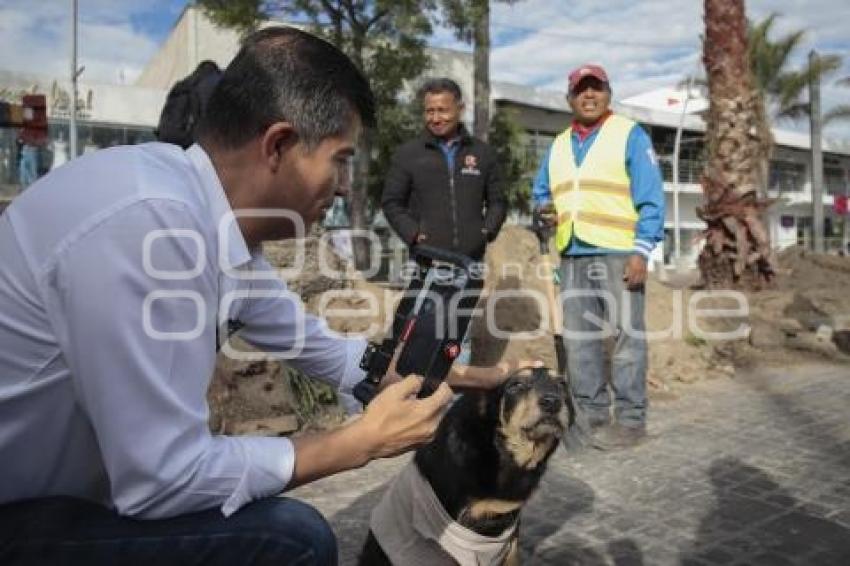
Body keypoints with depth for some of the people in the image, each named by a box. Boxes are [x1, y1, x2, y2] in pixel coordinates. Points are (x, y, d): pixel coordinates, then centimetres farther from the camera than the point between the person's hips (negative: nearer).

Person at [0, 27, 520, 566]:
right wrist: (364, 440, -16)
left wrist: (466, 375, 17)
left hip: (48, 496, 8)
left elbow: (323, 350, 11)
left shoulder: (220, 225, -3)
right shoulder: (149, 221, -30)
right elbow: (164, 478, -26)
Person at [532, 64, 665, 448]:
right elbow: (540, 191, 26)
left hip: (617, 253, -5)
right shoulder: (559, 145, 19)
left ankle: (630, 420, 4)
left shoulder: (630, 135, 3)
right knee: (578, 340, 8)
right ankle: (591, 414, 19)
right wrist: (544, 210, 1)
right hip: (572, 256, 6)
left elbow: (651, 200, -4)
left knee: (626, 336, -3)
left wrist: (641, 251, -13)